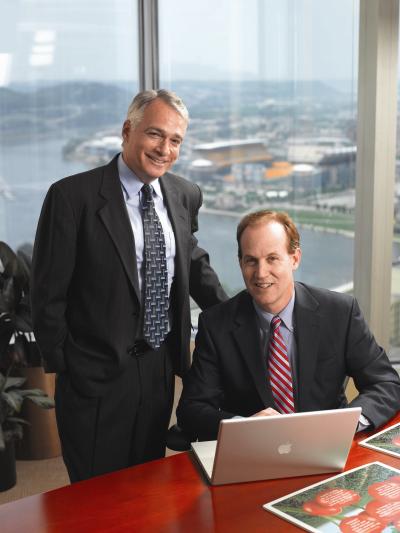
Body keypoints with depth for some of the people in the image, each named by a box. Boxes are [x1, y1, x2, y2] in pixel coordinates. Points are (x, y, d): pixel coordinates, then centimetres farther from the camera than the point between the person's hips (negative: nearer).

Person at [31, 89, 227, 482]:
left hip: (161, 369, 5)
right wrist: (64, 369, -8)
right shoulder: (73, 196, -14)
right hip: (95, 375, -5)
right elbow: (48, 293, -10)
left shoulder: (185, 195, 3)